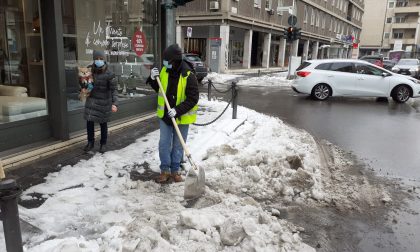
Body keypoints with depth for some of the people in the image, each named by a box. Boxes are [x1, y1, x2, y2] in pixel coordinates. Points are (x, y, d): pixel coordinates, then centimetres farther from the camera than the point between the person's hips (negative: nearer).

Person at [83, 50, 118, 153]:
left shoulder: (108, 74, -14)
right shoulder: (90, 70, -2)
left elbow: (113, 89, -14)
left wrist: (114, 103, -22)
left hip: (103, 102, -3)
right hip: (91, 100, 3)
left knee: (103, 123, 9)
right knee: (89, 122, 4)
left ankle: (103, 144, 27)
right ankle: (90, 142, 25)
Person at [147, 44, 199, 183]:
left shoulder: (188, 75, -21)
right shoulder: (165, 71, -3)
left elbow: (193, 98, -20)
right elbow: (159, 89, 12)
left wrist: (178, 110, -29)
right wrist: (153, 79, -8)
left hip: (182, 117, -4)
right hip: (165, 115, 4)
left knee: (178, 146, 11)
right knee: (164, 144, 9)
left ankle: (175, 170, 27)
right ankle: (165, 170, 22)